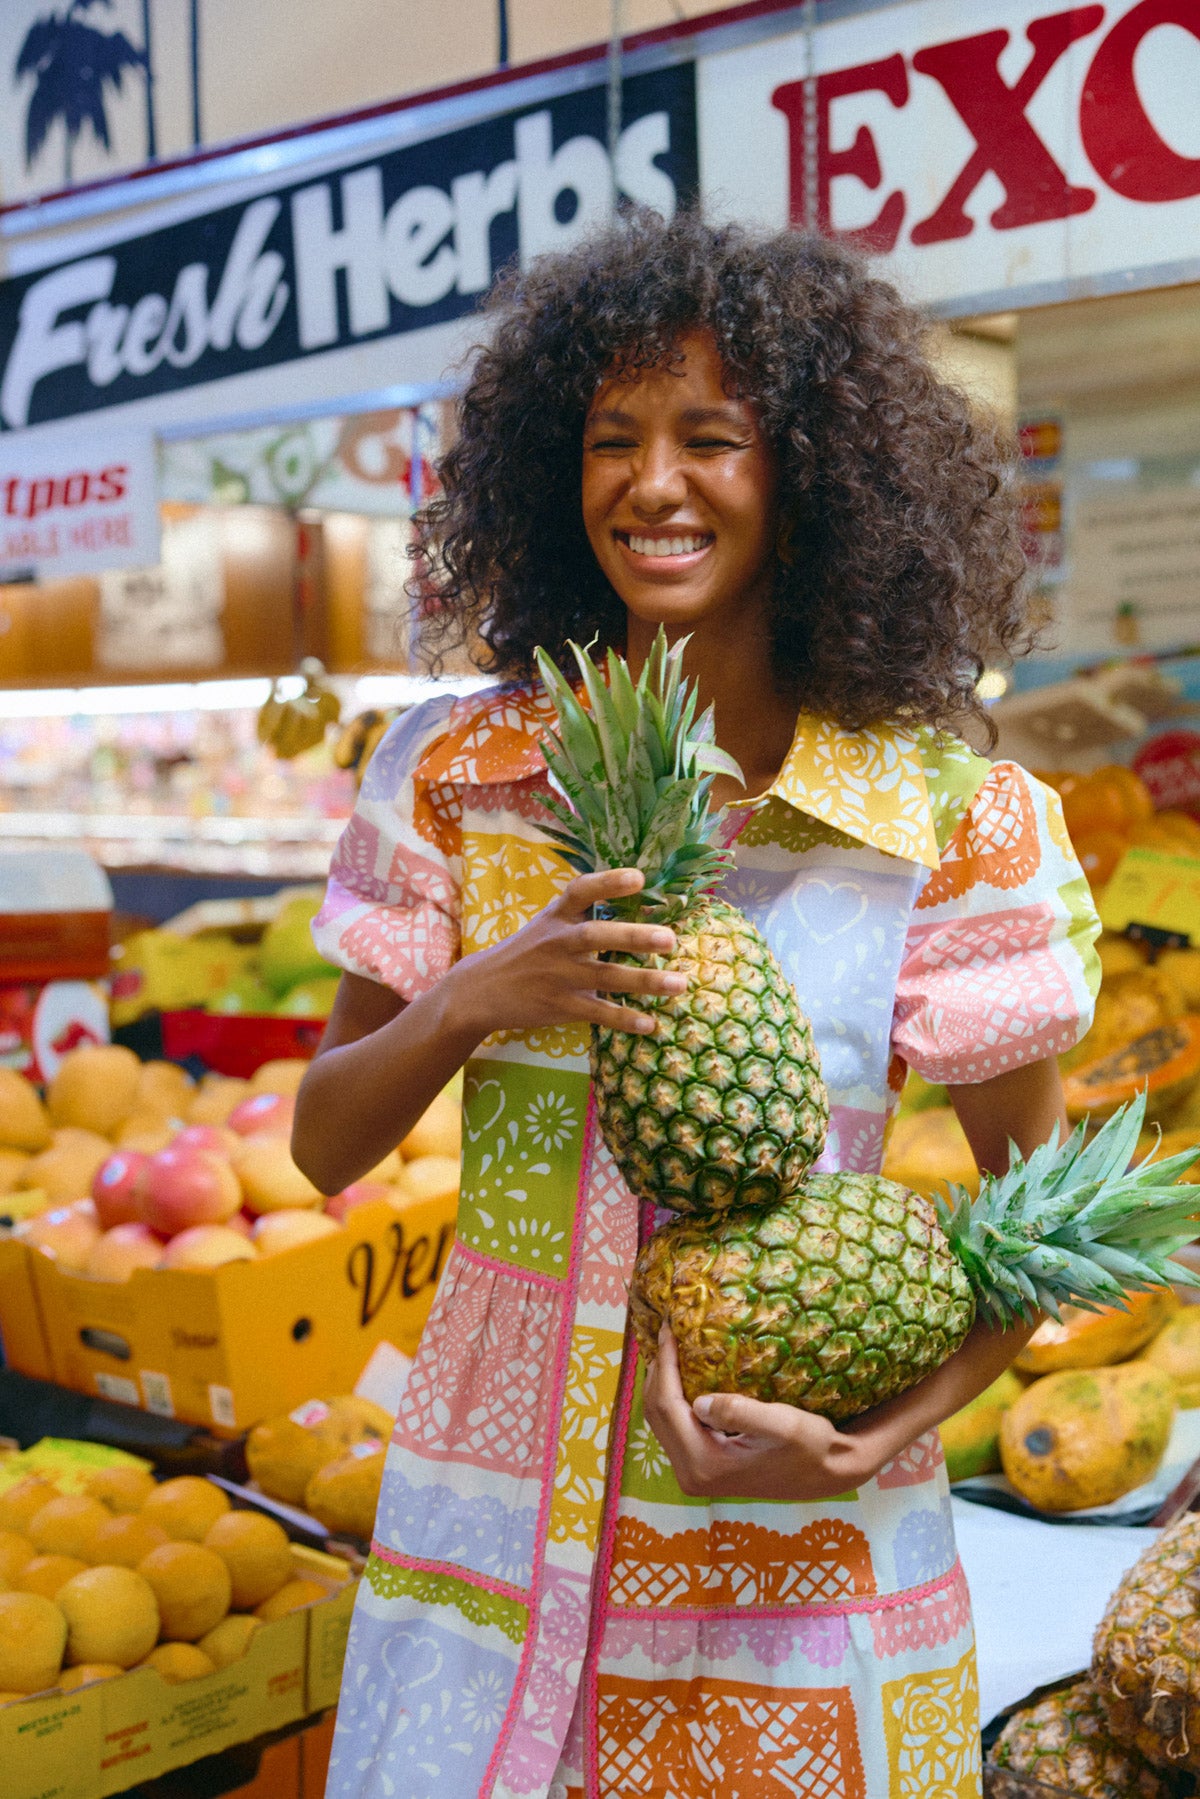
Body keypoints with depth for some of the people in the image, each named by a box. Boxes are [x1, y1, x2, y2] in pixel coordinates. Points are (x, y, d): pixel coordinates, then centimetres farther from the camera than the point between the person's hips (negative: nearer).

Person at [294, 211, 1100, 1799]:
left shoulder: (945, 821, -10)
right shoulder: (460, 773, -2)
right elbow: (325, 1146, 1)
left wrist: (883, 1430, -17)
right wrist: (475, 1002, -18)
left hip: (796, 1551, -2)